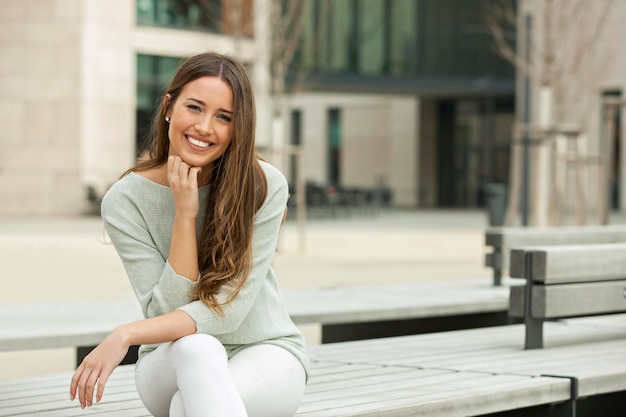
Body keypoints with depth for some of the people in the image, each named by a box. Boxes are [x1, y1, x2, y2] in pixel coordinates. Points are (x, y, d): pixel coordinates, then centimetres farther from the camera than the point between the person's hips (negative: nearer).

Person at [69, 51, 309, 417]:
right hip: (173, 365, 1)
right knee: (197, 348, -36)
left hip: (266, 352, -1)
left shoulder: (265, 186, -13)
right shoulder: (125, 201, -10)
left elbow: (228, 309, -19)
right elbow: (168, 311, -15)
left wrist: (125, 335, -28)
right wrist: (185, 214, -22)